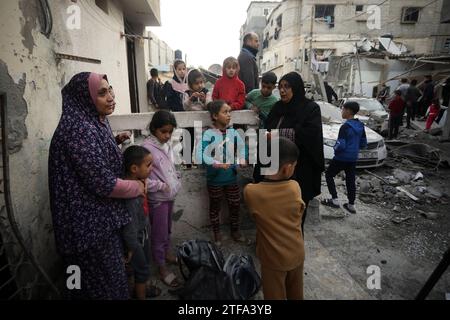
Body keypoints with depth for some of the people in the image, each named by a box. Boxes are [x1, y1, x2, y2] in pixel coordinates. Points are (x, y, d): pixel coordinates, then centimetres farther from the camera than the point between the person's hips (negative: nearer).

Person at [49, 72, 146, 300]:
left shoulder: (95, 122, 6)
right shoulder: (80, 129, -24)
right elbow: (104, 184, -26)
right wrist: (138, 187, -11)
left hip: (98, 218, 9)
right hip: (90, 224, -9)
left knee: (100, 281, 26)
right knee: (105, 284, 10)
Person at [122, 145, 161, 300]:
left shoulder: (138, 183, -6)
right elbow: (129, 224, -28)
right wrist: (131, 247, -19)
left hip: (142, 233, 9)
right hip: (135, 237, -8)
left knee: (144, 264, 28)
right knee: (142, 269, 12)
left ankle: (141, 288, 52)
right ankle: (141, 296, 35)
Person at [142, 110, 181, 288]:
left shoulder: (167, 144, 3)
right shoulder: (147, 147, -21)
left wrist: (177, 181, 6)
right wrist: (160, 186, -21)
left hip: (170, 194, 7)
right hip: (158, 198, -7)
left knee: (167, 228, 23)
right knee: (159, 233, 8)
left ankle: (167, 253, 44)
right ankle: (162, 267, 24)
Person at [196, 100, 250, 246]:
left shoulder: (233, 132, -3)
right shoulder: (208, 134, -17)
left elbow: (242, 147, 0)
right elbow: (200, 155, -27)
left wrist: (242, 159, -21)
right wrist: (216, 164, -38)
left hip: (231, 177, 4)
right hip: (215, 179, -4)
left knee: (235, 206, 17)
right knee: (215, 207, 16)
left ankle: (235, 232, 40)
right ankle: (217, 235, 37)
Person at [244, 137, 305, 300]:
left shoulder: (250, 192, -25)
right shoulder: (295, 187, -18)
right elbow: (299, 215, 0)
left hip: (273, 259, -2)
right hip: (297, 254, 3)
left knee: (275, 296, 20)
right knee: (296, 294, 27)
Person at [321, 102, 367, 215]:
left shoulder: (345, 126, -20)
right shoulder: (360, 126, 4)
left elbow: (341, 145, -23)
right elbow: (364, 144, 11)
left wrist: (335, 149, -4)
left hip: (342, 157, -7)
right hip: (353, 158, 8)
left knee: (329, 175, 9)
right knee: (350, 180, 13)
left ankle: (335, 200, 7)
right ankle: (351, 205, 19)